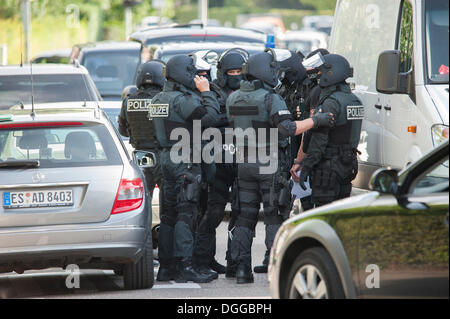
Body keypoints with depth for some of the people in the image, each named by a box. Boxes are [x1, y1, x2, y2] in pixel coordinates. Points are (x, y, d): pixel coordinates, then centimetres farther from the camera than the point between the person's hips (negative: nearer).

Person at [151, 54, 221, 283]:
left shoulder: (158, 99, 13)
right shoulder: (183, 100, -15)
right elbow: (210, 118, -22)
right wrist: (206, 92, -9)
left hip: (166, 158, 9)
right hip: (185, 161, -9)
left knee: (170, 214, 12)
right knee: (186, 214, -9)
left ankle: (166, 266, 15)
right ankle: (184, 266, -12)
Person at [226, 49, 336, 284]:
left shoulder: (233, 99, 6)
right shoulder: (271, 99, -14)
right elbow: (288, 129, -24)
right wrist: (315, 120, -19)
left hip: (243, 165, 5)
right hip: (268, 166, -5)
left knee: (245, 217, 9)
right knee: (274, 217, 1)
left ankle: (242, 268, 5)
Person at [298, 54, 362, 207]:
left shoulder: (331, 103, -17)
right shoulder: (354, 100, 12)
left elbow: (319, 138, -19)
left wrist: (306, 166, -17)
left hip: (328, 166, -9)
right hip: (348, 164, 9)